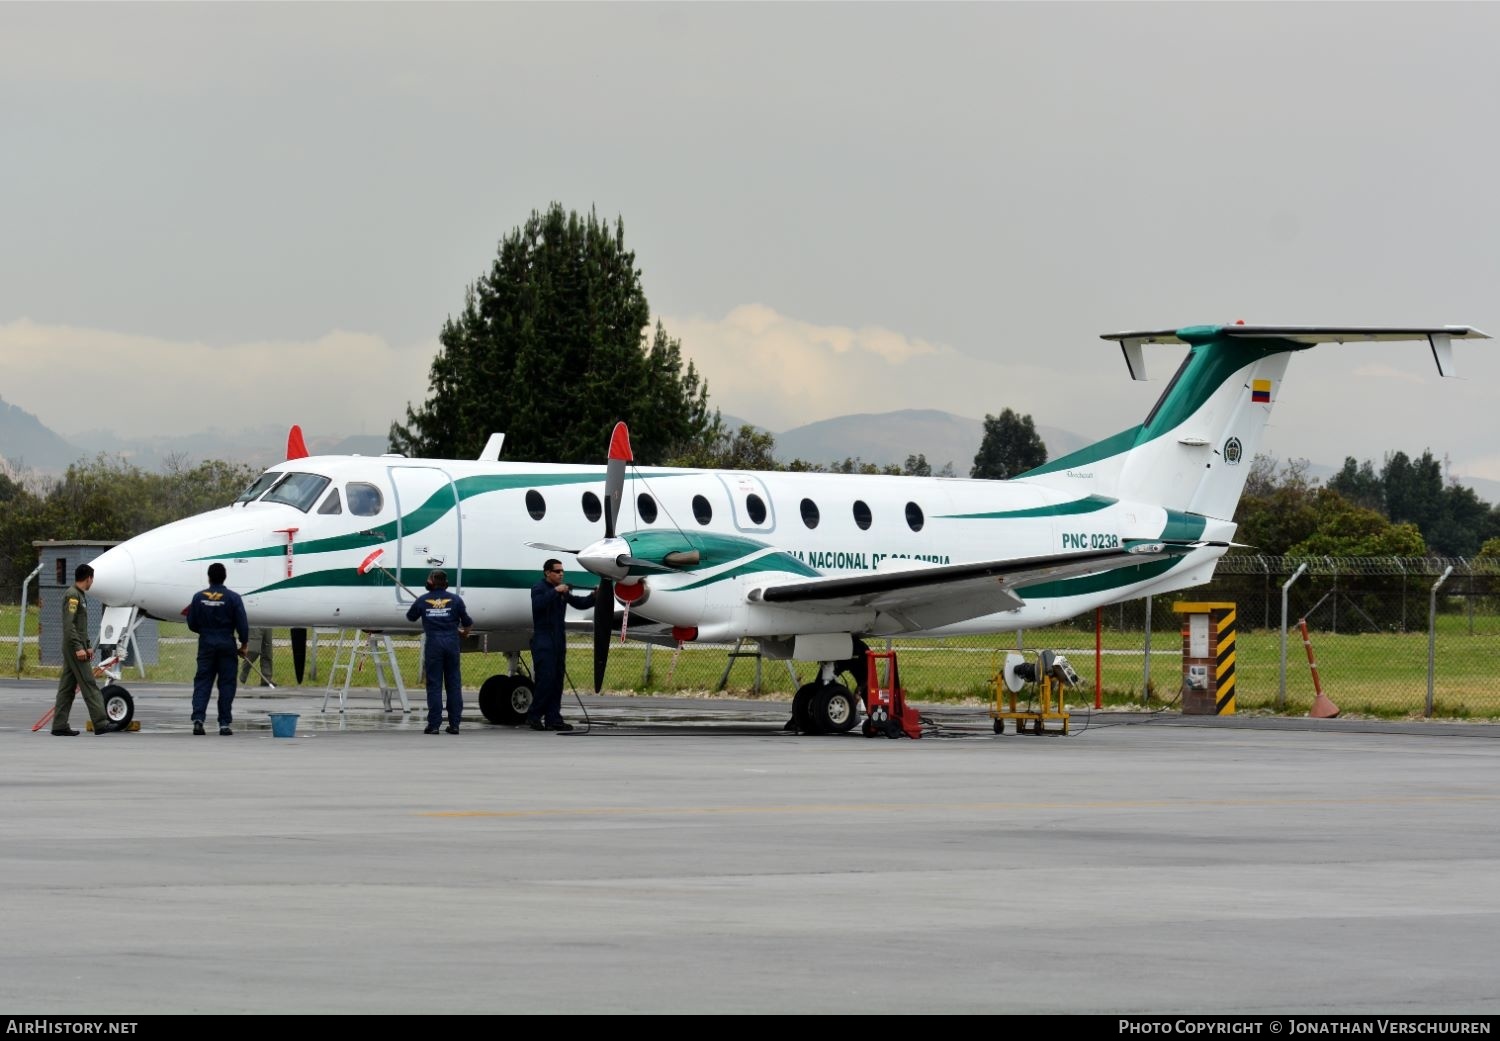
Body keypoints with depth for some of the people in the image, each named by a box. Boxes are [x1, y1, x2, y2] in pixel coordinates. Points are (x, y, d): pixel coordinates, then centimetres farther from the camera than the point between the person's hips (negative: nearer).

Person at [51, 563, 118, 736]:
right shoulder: (72, 595, -13)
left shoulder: (81, 596, 19)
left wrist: (88, 646, 21)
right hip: (73, 646, -10)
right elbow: (68, 624, -20)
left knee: (67, 686, 7)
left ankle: (59, 726, 7)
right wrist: (78, 648, -23)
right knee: (89, 685, -10)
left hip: (76, 649, 10)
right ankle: (100, 723, -11)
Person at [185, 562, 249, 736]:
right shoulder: (233, 598, -6)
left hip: (206, 644, 1)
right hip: (226, 646, -1)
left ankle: (198, 718, -9)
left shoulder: (199, 597, 0)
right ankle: (224, 723, 3)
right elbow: (242, 624, -6)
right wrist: (244, 645, 7)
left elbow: (192, 624, 7)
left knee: (202, 682, 5)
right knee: (226, 685, 4)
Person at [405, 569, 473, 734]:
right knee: (454, 683, 7)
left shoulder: (423, 601, 3)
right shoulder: (455, 600, 2)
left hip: (433, 643, -1)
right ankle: (454, 724, 6)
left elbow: (410, 617, 18)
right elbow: (466, 621, 7)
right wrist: (464, 632, 30)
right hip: (451, 642, 1)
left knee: (434, 685, 0)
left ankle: (434, 724, -4)